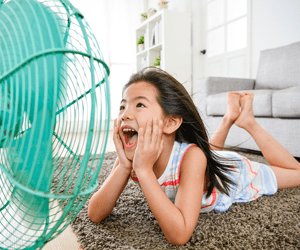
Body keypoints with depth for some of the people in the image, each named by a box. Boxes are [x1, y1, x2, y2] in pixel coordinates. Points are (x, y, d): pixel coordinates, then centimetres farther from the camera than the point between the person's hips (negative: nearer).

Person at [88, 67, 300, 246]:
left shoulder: (191, 157, -46)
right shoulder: (132, 156, -31)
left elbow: (179, 235, -49)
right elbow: (95, 215, -30)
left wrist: (144, 170, -54)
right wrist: (124, 167, -44)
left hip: (235, 174, -3)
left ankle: (248, 122, 21)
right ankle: (229, 119, 37)